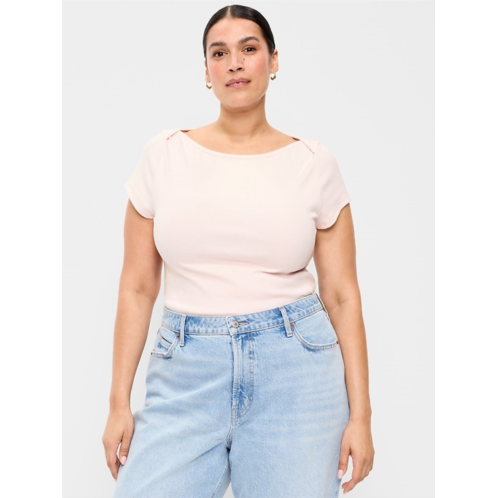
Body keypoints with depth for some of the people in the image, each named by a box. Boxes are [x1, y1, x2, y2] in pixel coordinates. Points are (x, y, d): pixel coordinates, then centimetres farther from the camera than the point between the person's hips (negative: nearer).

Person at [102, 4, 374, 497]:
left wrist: (360, 413, -1)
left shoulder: (314, 164, 1)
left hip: (294, 368, 0)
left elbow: (341, 295, 3)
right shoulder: (164, 154, 3)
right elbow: (137, 287, 5)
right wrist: (119, 403, 3)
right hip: (185, 373, 1)